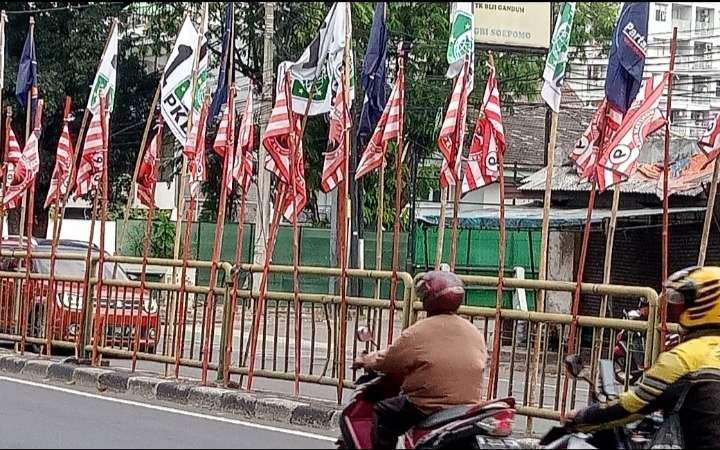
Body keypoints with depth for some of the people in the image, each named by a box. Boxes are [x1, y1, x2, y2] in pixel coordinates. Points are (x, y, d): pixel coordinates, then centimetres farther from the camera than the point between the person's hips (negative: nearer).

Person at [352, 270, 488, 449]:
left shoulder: (417, 333, -9)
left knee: (383, 413, 14)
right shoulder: (476, 333, 5)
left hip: (427, 409, -5)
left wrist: (365, 360, 23)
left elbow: (388, 362, 2)